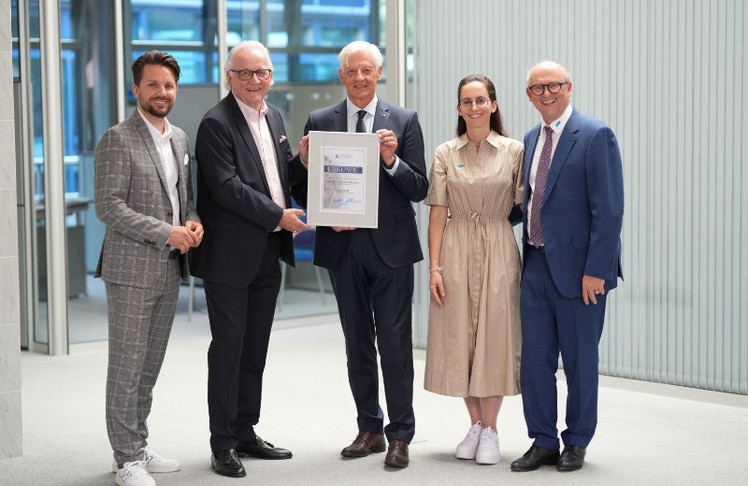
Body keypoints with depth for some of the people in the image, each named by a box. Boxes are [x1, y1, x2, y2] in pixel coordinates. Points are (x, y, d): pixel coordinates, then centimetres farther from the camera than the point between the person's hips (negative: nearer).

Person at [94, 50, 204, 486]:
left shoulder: (180, 139, 14)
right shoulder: (118, 140, -10)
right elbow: (108, 207, -16)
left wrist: (193, 221, -1)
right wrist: (165, 233, -19)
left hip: (170, 270, 7)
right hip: (131, 269, -7)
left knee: (151, 364, 13)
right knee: (127, 364, -2)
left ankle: (138, 448, 24)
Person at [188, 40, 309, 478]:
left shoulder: (274, 116, 13)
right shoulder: (217, 123, -12)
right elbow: (227, 187, -20)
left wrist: (302, 162, -1)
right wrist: (278, 216, -18)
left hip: (268, 254, 8)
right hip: (231, 255, -7)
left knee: (255, 347, 13)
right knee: (228, 346, -1)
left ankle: (246, 433, 23)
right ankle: (223, 444, 7)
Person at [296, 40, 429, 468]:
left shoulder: (404, 121, 1)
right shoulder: (320, 122, 6)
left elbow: (420, 189, -2)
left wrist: (392, 160, -18)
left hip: (391, 247, -2)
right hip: (343, 246, 3)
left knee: (395, 342, -3)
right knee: (357, 343, 11)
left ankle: (400, 436, 6)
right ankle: (370, 429, 23)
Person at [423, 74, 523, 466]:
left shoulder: (514, 151, 2)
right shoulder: (445, 154, 4)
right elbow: (437, 214, 2)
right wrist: (434, 267, -4)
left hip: (498, 250, -1)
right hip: (456, 250, 1)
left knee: (494, 335, -1)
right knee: (459, 335, 4)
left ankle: (490, 431, 9)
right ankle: (474, 425, 18)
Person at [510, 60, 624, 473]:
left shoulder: (595, 136, -10)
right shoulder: (531, 139, 13)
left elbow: (608, 210, -15)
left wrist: (595, 270, -18)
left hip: (577, 267, -6)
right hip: (536, 265, 6)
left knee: (579, 360, 7)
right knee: (534, 358, 8)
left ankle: (576, 443, 22)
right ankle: (543, 442, 21)